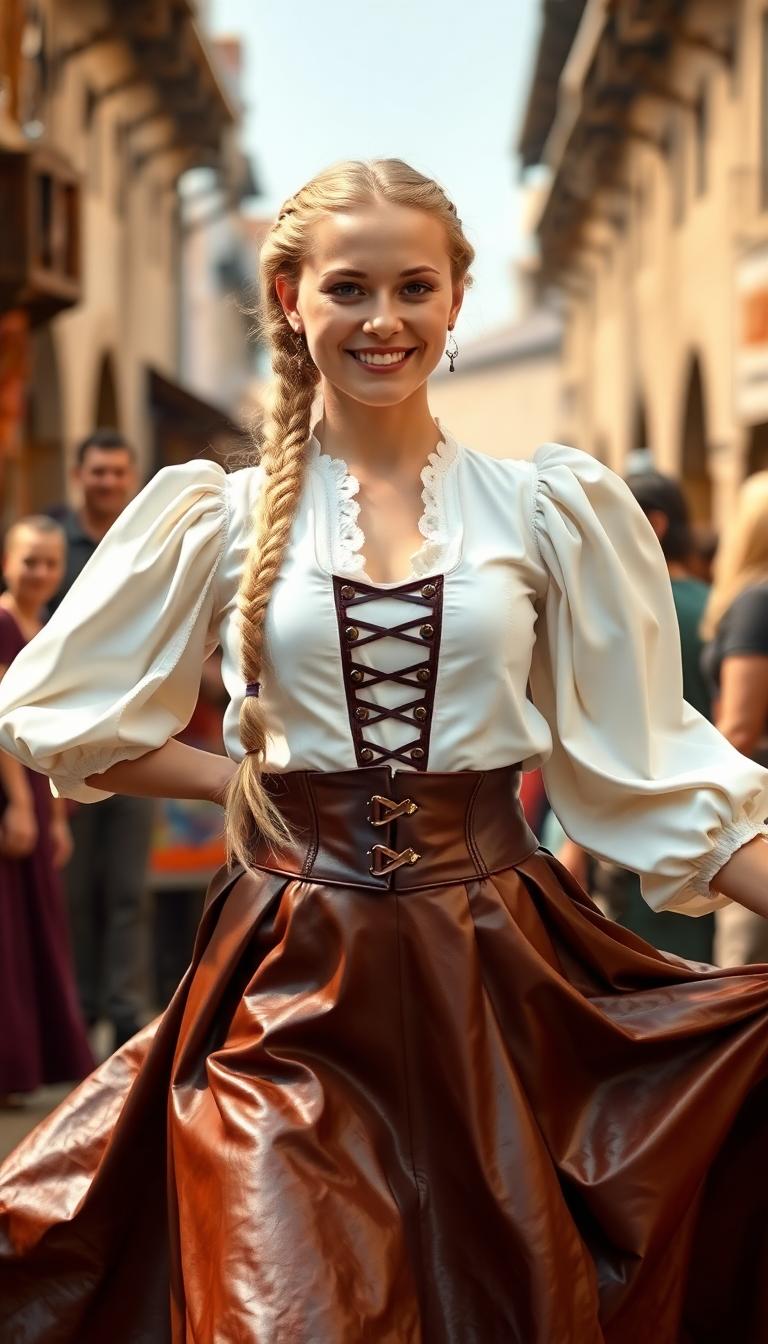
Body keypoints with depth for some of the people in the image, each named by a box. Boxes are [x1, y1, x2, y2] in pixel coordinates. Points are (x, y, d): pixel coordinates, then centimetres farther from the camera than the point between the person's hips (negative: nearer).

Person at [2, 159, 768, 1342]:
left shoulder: (555, 511, 4)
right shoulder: (220, 515, 3)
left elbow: (647, 767, 4)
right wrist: (244, 777, 3)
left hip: (495, 970, 1)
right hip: (291, 978, 0)